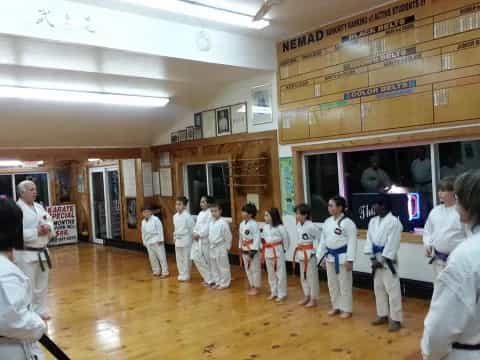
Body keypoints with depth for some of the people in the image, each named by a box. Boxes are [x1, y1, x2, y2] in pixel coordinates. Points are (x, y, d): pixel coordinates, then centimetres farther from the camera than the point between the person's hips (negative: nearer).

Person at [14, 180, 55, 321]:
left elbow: (50, 223, 13)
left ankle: (41, 310, 31)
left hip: (42, 252, 7)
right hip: (26, 254, -7)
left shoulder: (39, 207, 10)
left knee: (42, 284, 16)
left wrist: (48, 228, -10)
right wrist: (36, 232, -22)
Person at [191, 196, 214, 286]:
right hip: (198, 240, 9)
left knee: (208, 261, 0)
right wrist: (194, 233, 0)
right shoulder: (200, 213, 15)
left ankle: (211, 280, 14)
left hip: (205, 240, -9)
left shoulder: (210, 213, -13)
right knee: (196, 258, 8)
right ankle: (207, 278, 21)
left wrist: (199, 235, -17)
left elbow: (207, 227, -19)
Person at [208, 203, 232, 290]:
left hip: (221, 248, -8)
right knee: (214, 266, 16)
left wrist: (227, 247, -10)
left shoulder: (223, 222, -17)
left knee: (223, 266, 2)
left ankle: (224, 283, 13)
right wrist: (210, 244, 13)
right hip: (212, 248, 8)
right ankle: (217, 282, 28)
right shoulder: (211, 222, 6)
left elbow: (228, 236, -13)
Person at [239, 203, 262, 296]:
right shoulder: (242, 224, 7)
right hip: (244, 250, 8)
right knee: (248, 269, 16)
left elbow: (257, 238, -20)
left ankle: (256, 287, 13)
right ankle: (251, 286, 30)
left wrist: (253, 250, -21)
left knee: (255, 269, 1)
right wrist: (240, 248, 14)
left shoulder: (254, 224, -18)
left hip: (253, 250, -8)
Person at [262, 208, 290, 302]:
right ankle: (274, 293, 29)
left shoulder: (280, 227, -15)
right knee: (271, 274, 16)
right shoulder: (265, 227, 5)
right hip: (268, 253, 7)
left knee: (280, 274, 1)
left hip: (278, 252, -7)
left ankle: (282, 294, 12)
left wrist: (284, 249, -3)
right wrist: (265, 248, 6)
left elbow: (286, 239, -7)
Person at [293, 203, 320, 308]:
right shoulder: (298, 225, 5)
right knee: (303, 276, 16)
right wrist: (298, 251, 13)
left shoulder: (311, 226, -19)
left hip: (310, 253, -8)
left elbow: (320, 237, -16)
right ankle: (306, 297, 30)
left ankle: (313, 299, 13)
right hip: (301, 253, 8)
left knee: (312, 276, 2)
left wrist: (316, 250, -14)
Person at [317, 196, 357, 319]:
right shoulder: (327, 222, 7)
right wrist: (322, 257, 12)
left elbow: (352, 242, -16)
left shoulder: (347, 222, -14)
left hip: (342, 256, -7)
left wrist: (350, 260, -19)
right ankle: (336, 307, 31)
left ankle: (347, 309, 17)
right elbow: (323, 240, 12)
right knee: (332, 283, 15)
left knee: (344, 284, 3)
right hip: (330, 256, 7)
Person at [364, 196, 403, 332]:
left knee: (392, 289, -4)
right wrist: (373, 258, -2)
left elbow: (392, 244, -17)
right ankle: (383, 315, 29)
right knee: (378, 288, 15)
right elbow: (369, 239, 7)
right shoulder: (373, 221, 8)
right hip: (376, 258, 8)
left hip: (387, 259, -8)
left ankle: (396, 319, 7)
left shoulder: (394, 221, -15)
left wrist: (381, 260, -15)